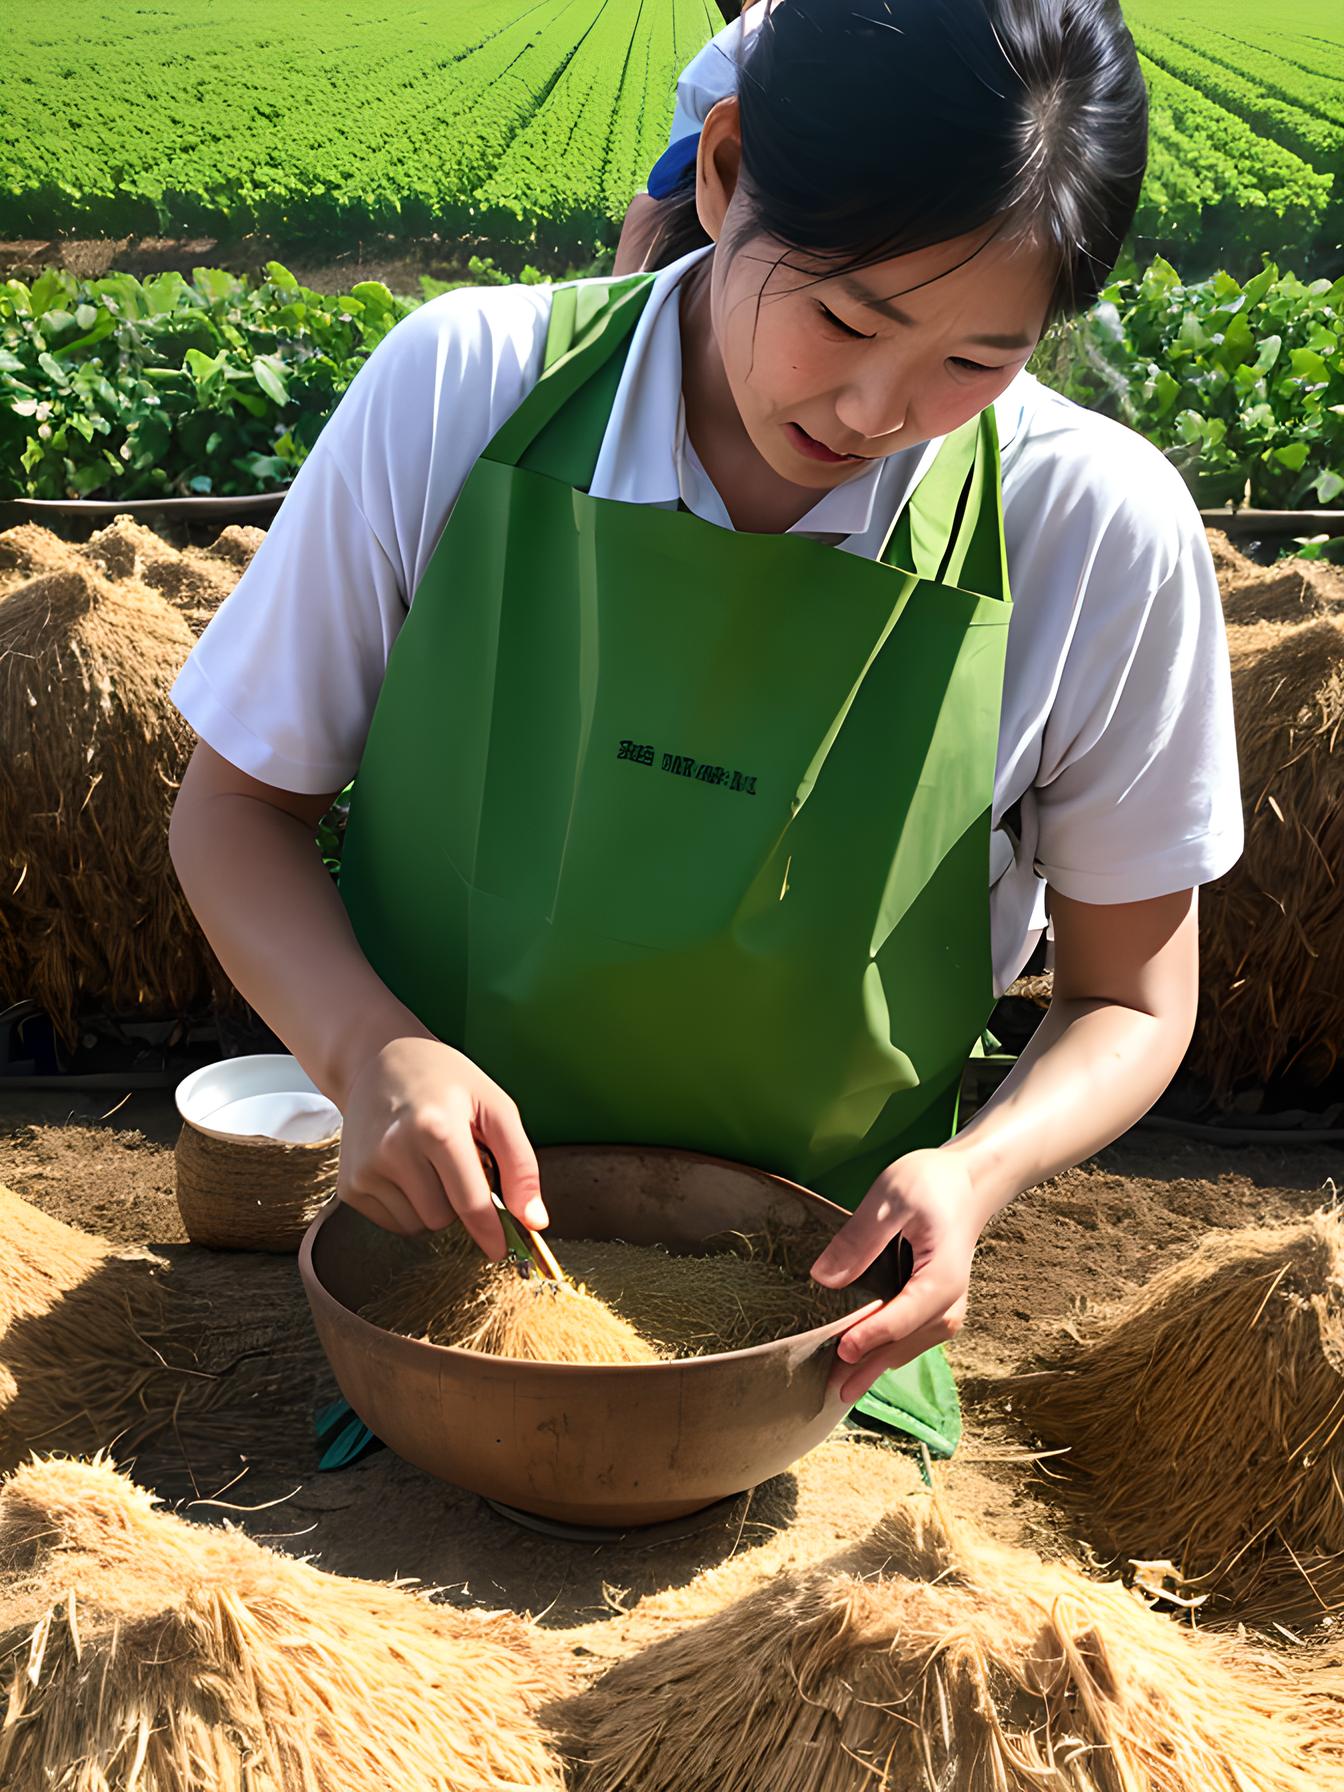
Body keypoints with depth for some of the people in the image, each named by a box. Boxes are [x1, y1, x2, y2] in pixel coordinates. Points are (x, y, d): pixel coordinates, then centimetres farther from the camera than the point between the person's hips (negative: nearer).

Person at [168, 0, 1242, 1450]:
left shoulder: (1105, 535, -12)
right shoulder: (463, 391, -12)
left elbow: (1128, 998, 0)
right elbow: (236, 804, -1)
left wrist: (982, 1165, -20)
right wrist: (369, 1045, -19)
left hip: (817, 1327, 1)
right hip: (437, 1265, 0)